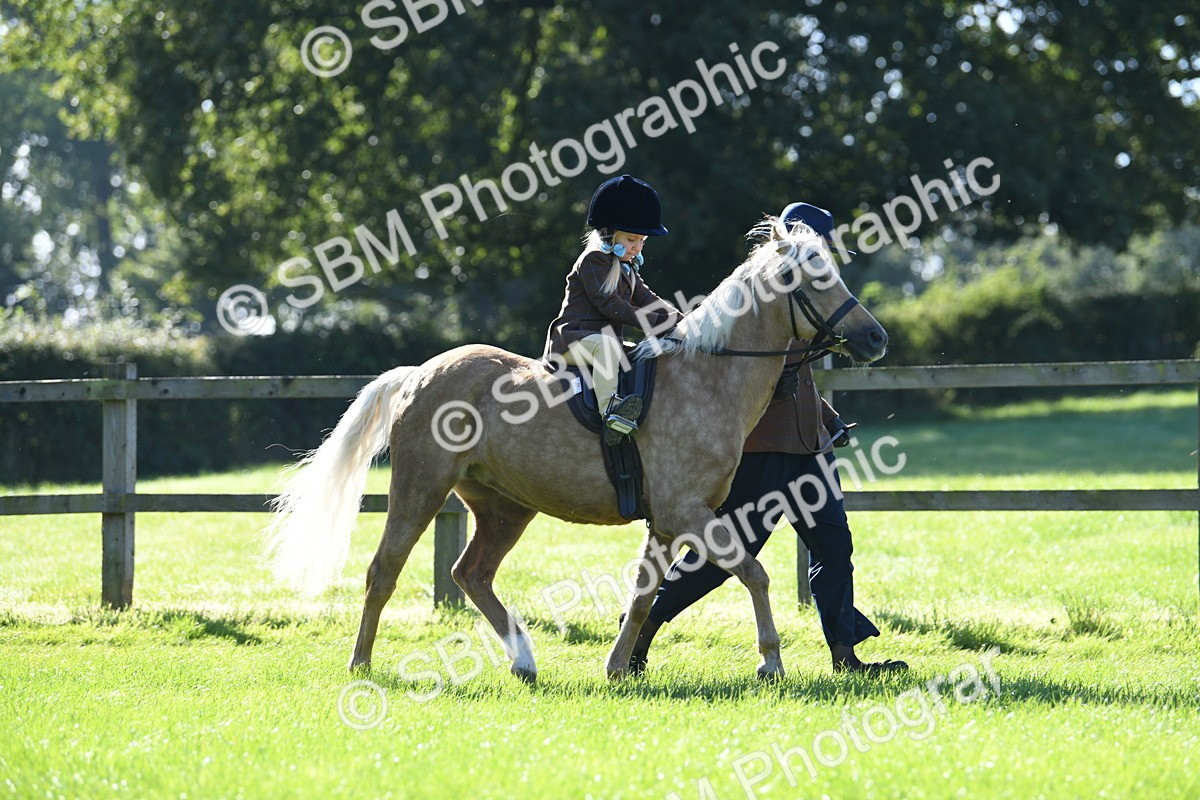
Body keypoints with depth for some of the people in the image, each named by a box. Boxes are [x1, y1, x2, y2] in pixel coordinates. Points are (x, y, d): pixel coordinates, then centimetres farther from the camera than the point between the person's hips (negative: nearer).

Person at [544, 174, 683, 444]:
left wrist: (680, 320, -3)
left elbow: (648, 300, 16)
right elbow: (608, 303, -19)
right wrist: (651, 323, -23)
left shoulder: (627, 268, 22)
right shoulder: (594, 260, -9)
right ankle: (609, 409, -50)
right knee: (607, 344, -39)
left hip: (602, 340, 10)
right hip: (573, 339, -10)